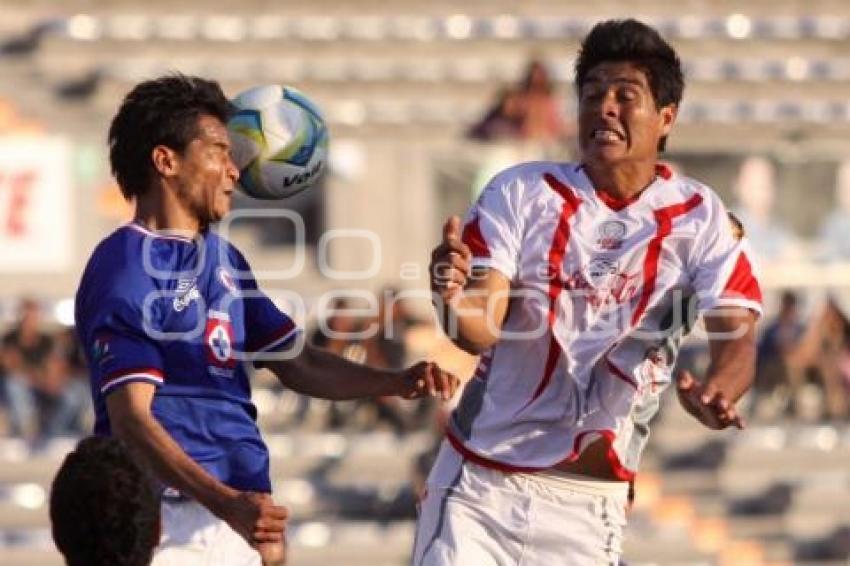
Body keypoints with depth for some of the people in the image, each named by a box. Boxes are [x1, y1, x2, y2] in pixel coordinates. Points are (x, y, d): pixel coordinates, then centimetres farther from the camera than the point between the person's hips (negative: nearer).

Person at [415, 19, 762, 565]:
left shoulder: (699, 218, -1)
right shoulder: (522, 192, -3)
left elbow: (736, 334, -12)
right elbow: (480, 331, -10)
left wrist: (717, 391, -36)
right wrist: (453, 299, -35)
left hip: (591, 503, 1)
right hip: (481, 483, -1)